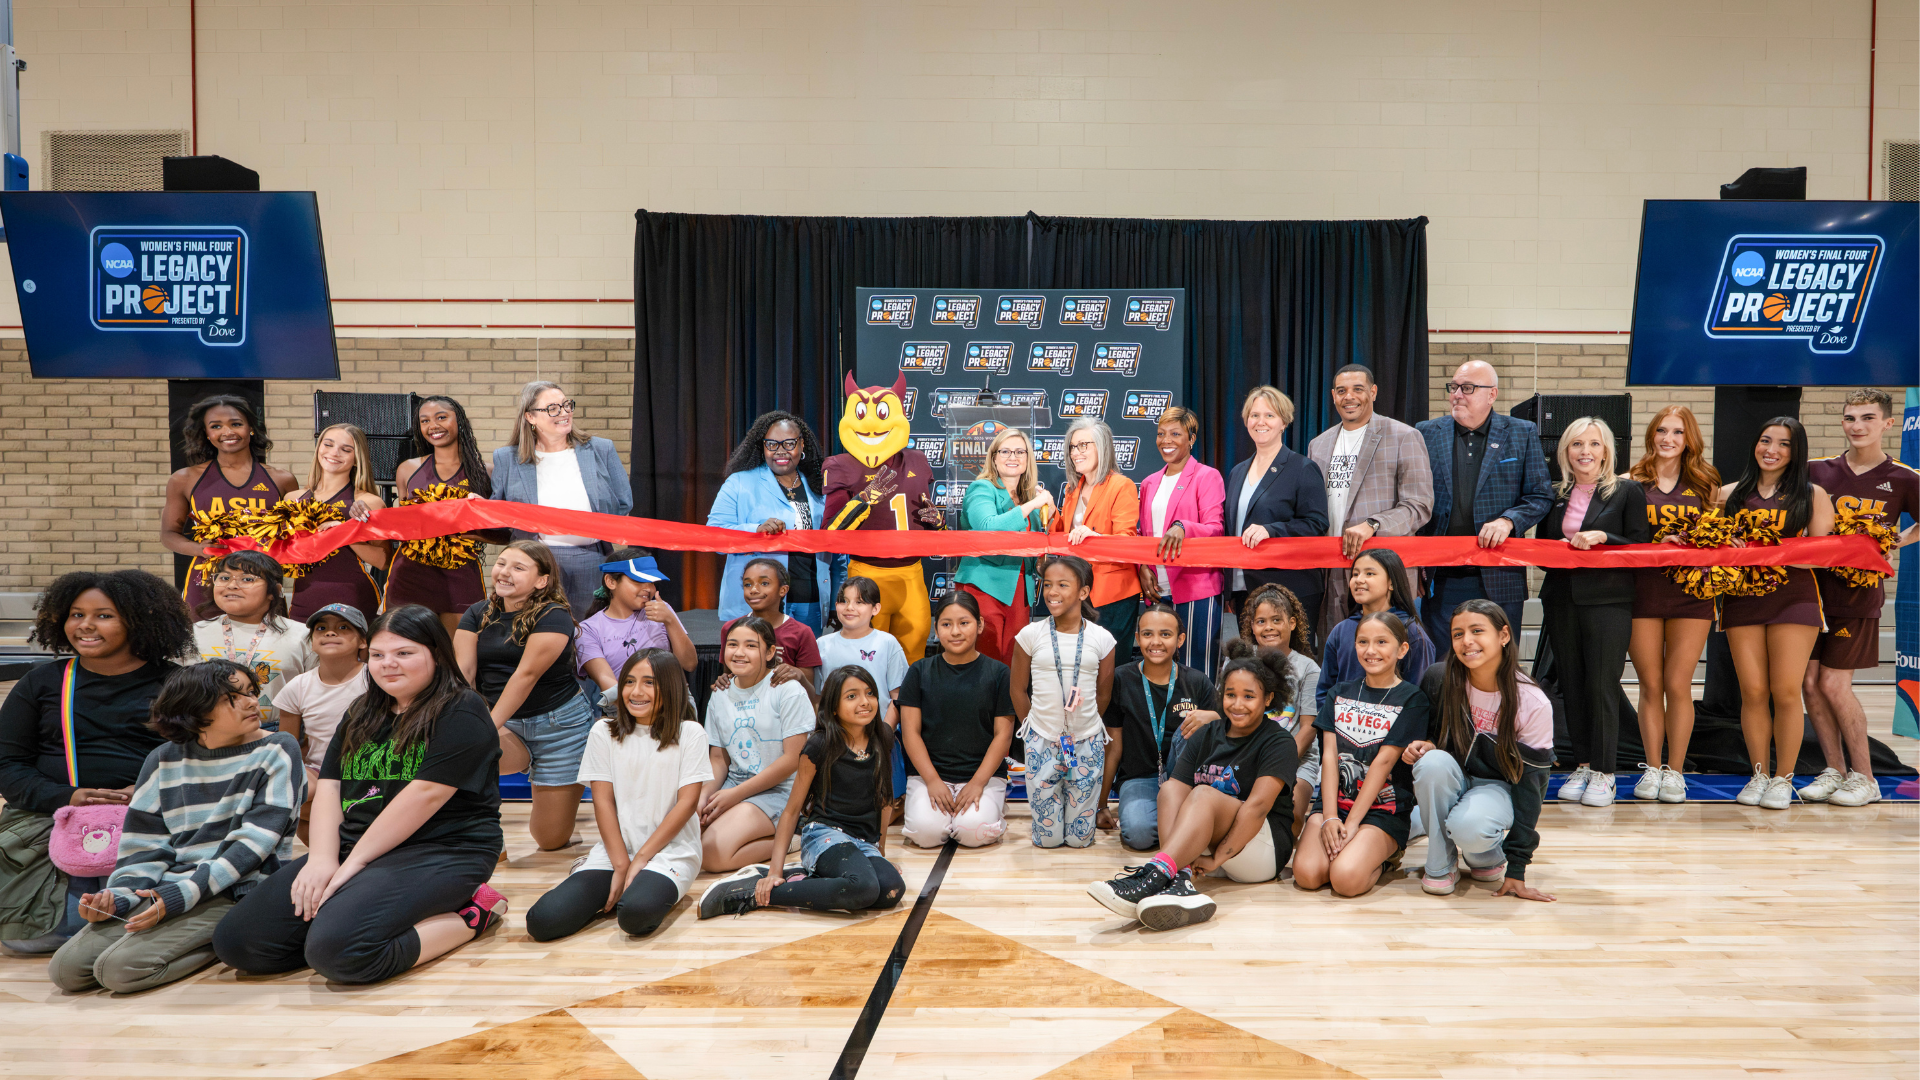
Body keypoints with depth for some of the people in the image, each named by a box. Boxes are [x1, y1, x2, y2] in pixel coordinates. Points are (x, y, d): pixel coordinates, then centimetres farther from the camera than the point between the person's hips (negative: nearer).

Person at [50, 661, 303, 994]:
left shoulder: (277, 751, -5)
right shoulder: (164, 760, 9)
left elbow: (253, 843, -11)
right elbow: (145, 844, 11)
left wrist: (181, 896, -18)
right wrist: (117, 898, -8)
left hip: (233, 894, -6)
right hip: (163, 891, 6)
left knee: (121, 968, -21)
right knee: (66, 968, -9)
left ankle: (221, 941, 1)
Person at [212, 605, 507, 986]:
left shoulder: (461, 712, -8)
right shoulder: (362, 714, 19)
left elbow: (426, 793, -16)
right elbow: (330, 786, 11)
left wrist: (355, 861, -15)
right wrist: (323, 858, -6)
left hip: (442, 851, -8)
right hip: (353, 847, 9)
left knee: (335, 948, -31)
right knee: (234, 941, -6)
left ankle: (470, 914, -11)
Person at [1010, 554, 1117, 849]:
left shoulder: (1101, 638, -3)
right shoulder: (1030, 634, -4)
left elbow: (1103, 694, 9)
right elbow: (1017, 689, 7)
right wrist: (1037, 727, 11)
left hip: (1088, 742, 0)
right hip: (1042, 742, 0)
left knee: (1080, 838, 6)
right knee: (1047, 838, 4)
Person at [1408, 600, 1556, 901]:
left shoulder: (1533, 704, -18)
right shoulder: (1438, 680, -13)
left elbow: (1530, 783, -14)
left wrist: (1517, 870, -15)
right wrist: (1422, 745, -21)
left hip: (1497, 787, -2)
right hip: (1446, 784, 3)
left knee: (1470, 827, -36)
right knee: (1433, 761, -34)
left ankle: (1491, 856, 3)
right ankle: (1441, 865, -14)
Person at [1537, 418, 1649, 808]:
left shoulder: (1627, 491, 2)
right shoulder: (1554, 495, 13)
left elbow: (1641, 547, -1)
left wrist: (1602, 537, -15)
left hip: (1609, 600, -4)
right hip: (1562, 600, 4)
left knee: (1602, 685, -5)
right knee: (1571, 685, 6)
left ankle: (1603, 771, 5)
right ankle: (1582, 766, 16)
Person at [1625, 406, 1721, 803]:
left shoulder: (1705, 484, 10)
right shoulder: (1633, 482, 6)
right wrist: (1658, 542, -14)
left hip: (1690, 591, 1)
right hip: (1642, 590, 0)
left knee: (1678, 684, -1)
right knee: (1651, 685, 4)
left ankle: (1675, 771, 10)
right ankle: (1652, 768, 15)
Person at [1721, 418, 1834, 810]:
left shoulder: (1813, 495, 8)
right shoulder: (1731, 493, 13)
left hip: (1793, 597, -1)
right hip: (1741, 597, 1)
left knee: (1786, 691, -5)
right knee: (1753, 691, 0)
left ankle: (1784, 780, 8)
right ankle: (1759, 775, 13)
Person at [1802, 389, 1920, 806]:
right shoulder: (1818, 471, 4)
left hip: (1858, 594, -3)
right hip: (1813, 586, 3)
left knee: (1834, 684, -5)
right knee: (1809, 682, 3)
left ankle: (1864, 777, 11)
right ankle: (1834, 770, 18)